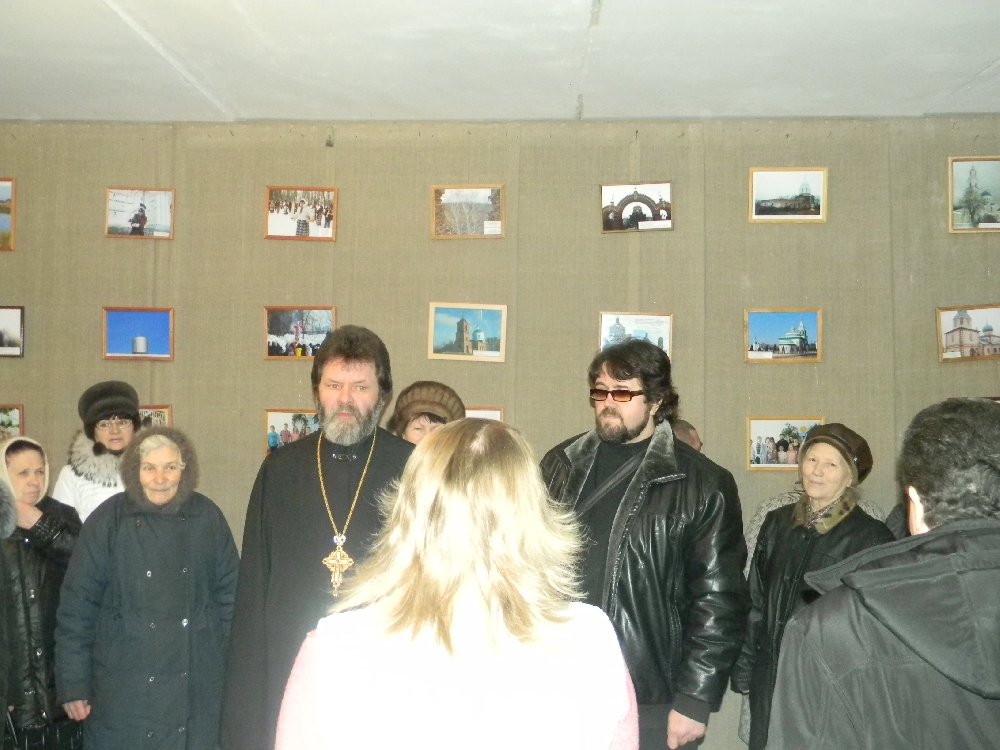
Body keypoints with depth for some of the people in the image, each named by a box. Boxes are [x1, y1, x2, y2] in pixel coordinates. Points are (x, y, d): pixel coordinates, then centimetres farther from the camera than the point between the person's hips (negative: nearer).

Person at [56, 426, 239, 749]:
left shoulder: (207, 517, 1)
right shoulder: (109, 520, -5)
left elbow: (230, 592, 7)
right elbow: (77, 605, -3)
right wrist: (73, 684, -4)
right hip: (124, 690, -2)